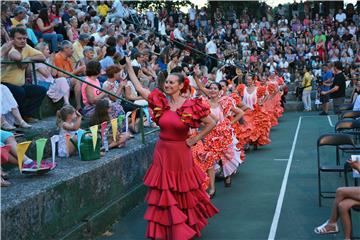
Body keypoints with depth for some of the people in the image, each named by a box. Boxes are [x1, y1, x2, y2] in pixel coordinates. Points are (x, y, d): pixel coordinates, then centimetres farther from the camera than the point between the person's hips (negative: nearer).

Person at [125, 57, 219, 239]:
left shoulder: (191, 106, -10)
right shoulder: (160, 102, -1)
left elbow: (211, 124, -4)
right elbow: (139, 88, -2)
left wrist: (195, 139, -6)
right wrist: (129, 66, -2)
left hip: (180, 154, -3)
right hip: (162, 152, 3)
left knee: (183, 195, 11)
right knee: (163, 195, 9)